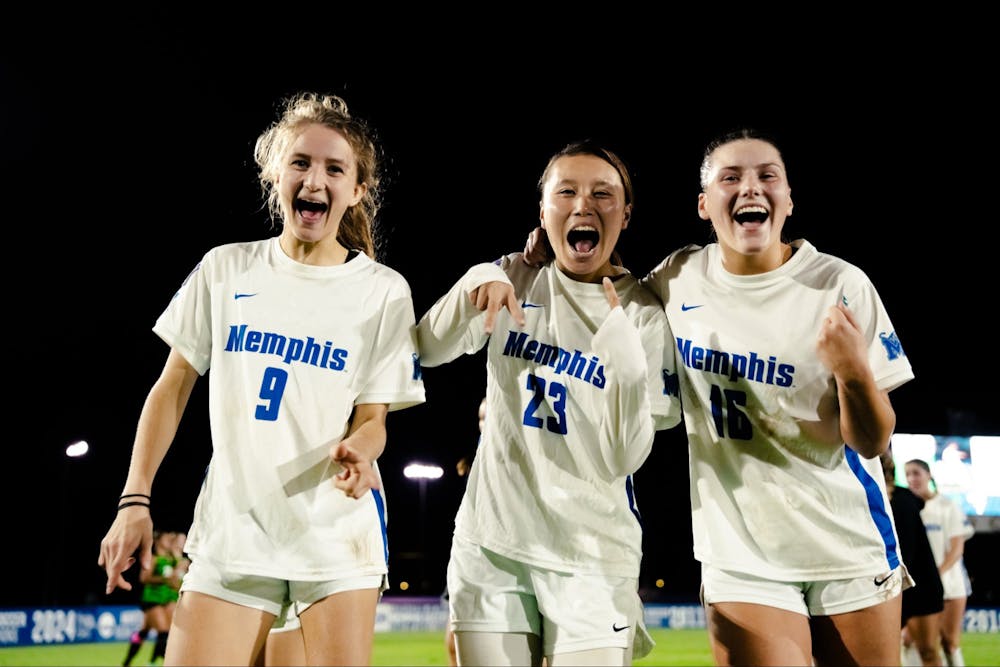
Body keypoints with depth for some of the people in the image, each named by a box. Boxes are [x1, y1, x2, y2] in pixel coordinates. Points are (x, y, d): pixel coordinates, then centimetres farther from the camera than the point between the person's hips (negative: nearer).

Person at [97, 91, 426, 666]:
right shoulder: (226, 268, 3)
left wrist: (358, 451, -24)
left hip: (339, 532, -1)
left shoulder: (384, 290, -1)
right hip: (232, 528, 1)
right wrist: (135, 499, 1)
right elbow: (173, 386, 8)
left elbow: (372, 418, 0)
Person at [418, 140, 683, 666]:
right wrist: (475, 287, -22)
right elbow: (429, 351, -5)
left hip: (592, 553, -2)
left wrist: (626, 357, -26)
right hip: (490, 541, 2)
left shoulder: (644, 315, -4)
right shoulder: (514, 278, 3)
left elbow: (623, 459, -10)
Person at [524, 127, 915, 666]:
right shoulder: (678, 278, -2)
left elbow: (872, 443, -7)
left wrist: (854, 372, -28)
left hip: (852, 549, 0)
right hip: (742, 555, 1)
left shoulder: (841, 286, -8)